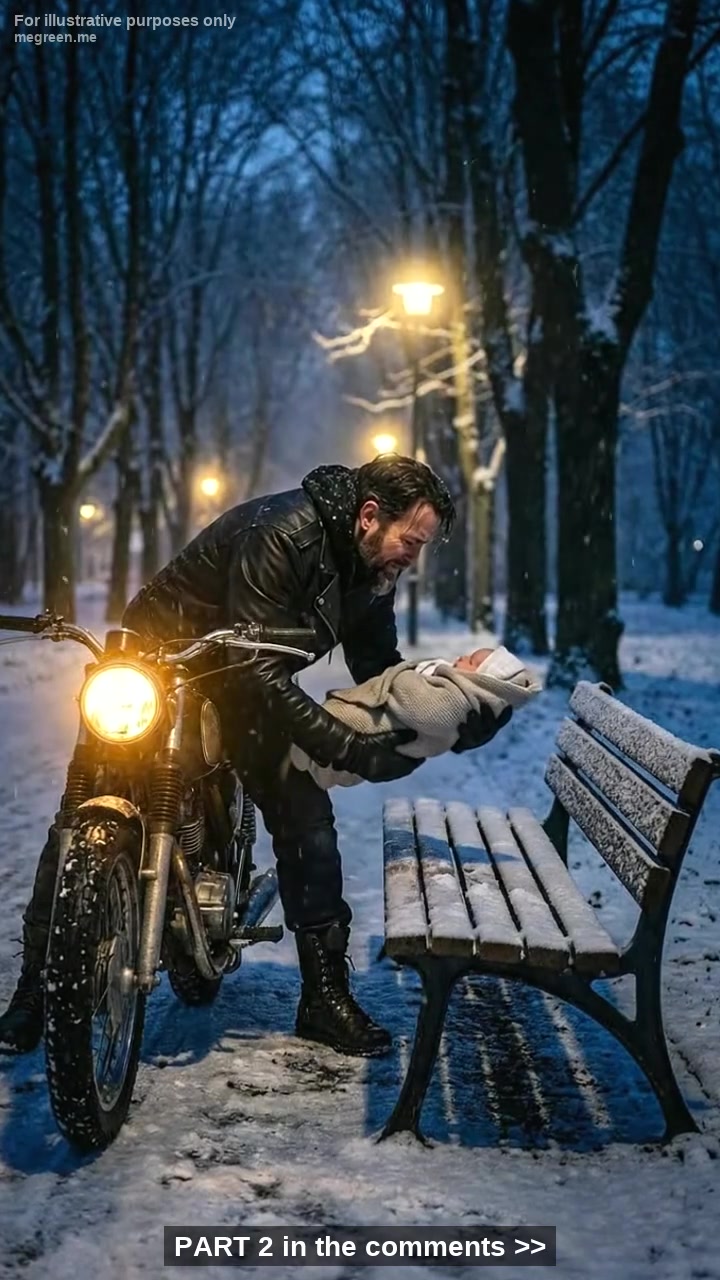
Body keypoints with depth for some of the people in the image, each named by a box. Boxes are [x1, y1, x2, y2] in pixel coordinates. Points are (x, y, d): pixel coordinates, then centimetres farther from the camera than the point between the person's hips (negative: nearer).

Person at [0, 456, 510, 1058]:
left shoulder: (371, 569, -6)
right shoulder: (280, 534, -32)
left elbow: (380, 670, 3)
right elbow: (262, 678, -35)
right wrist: (352, 749, -37)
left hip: (246, 684, 7)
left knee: (307, 822, -5)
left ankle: (325, 994, 5)